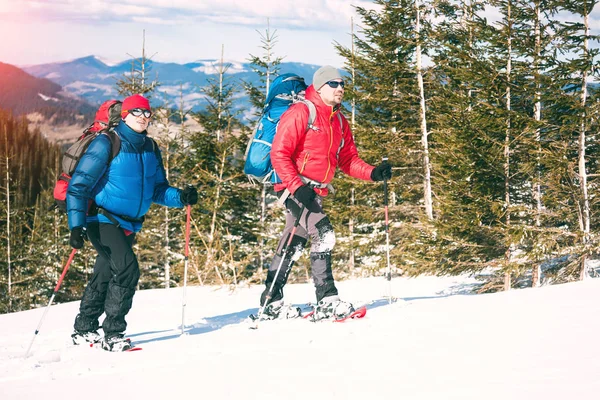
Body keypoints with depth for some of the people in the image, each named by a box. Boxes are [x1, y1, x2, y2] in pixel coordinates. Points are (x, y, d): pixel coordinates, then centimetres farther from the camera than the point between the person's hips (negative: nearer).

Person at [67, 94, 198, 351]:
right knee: (127, 269, -21)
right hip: (103, 220, -7)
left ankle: (84, 330, 29)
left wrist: (180, 197, -9)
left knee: (105, 276, 15)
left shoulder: (150, 148, 8)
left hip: (130, 225, 7)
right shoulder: (107, 144, -12)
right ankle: (113, 334, -15)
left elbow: (158, 190, 13)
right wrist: (76, 226, -22)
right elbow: (78, 186, -14)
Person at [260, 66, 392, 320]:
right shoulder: (300, 113, -11)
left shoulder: (339, 121, 14)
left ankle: (271, 302, 23)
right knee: (324, 235, -19)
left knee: (294, 245, 13)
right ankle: (326, 301, -19)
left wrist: (373, 173, -5)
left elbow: (349, 160, 13)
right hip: (295, 187, -9)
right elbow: (279, 154, -15)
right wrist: (297, 187, -25)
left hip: (316, 192, 9)